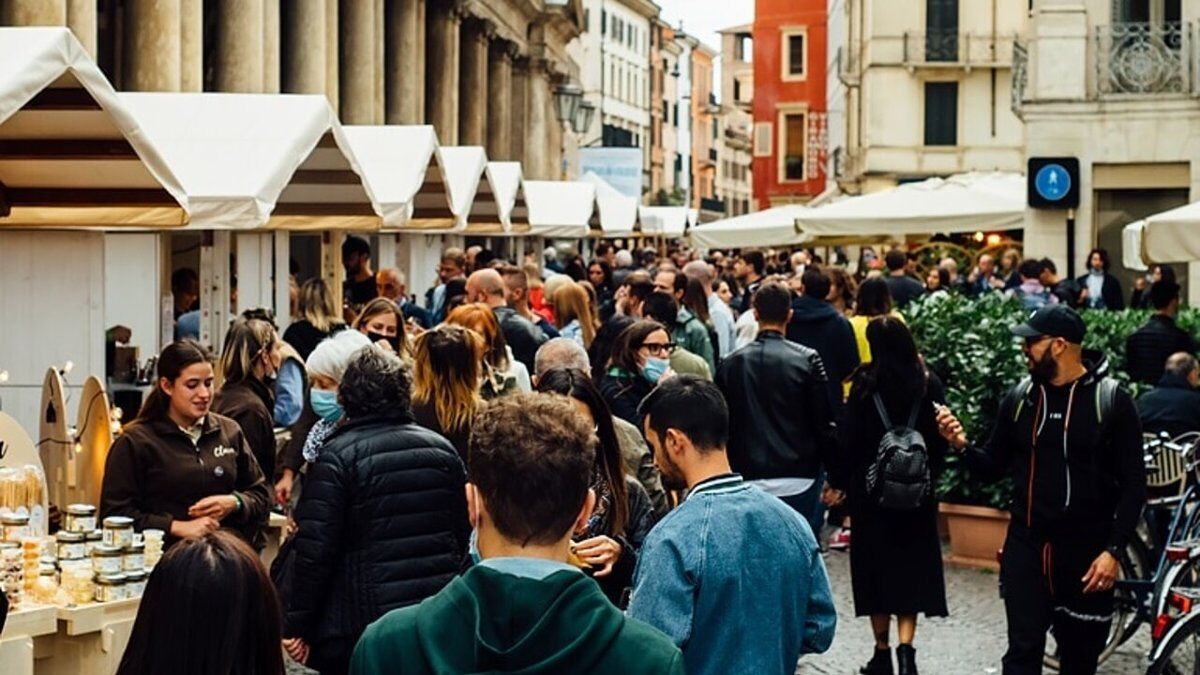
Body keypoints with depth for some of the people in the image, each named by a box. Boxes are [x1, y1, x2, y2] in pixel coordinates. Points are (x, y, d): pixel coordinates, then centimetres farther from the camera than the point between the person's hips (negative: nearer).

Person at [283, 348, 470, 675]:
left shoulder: (337, 456, -10)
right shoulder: (442, 449, 6)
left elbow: (314, 549, -14)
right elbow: (464, 535, 13)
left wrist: (297, 625, -7)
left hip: (359, 626, -5)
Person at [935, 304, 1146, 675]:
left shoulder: (1109, 400, -7)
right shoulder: (1020, 397, 4)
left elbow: (1133, 484, -6)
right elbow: (995, 464, 11)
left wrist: (1113, 550, -13)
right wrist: (963, 445, -9)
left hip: (1086, 552, -2)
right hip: (1026, 546, 2)